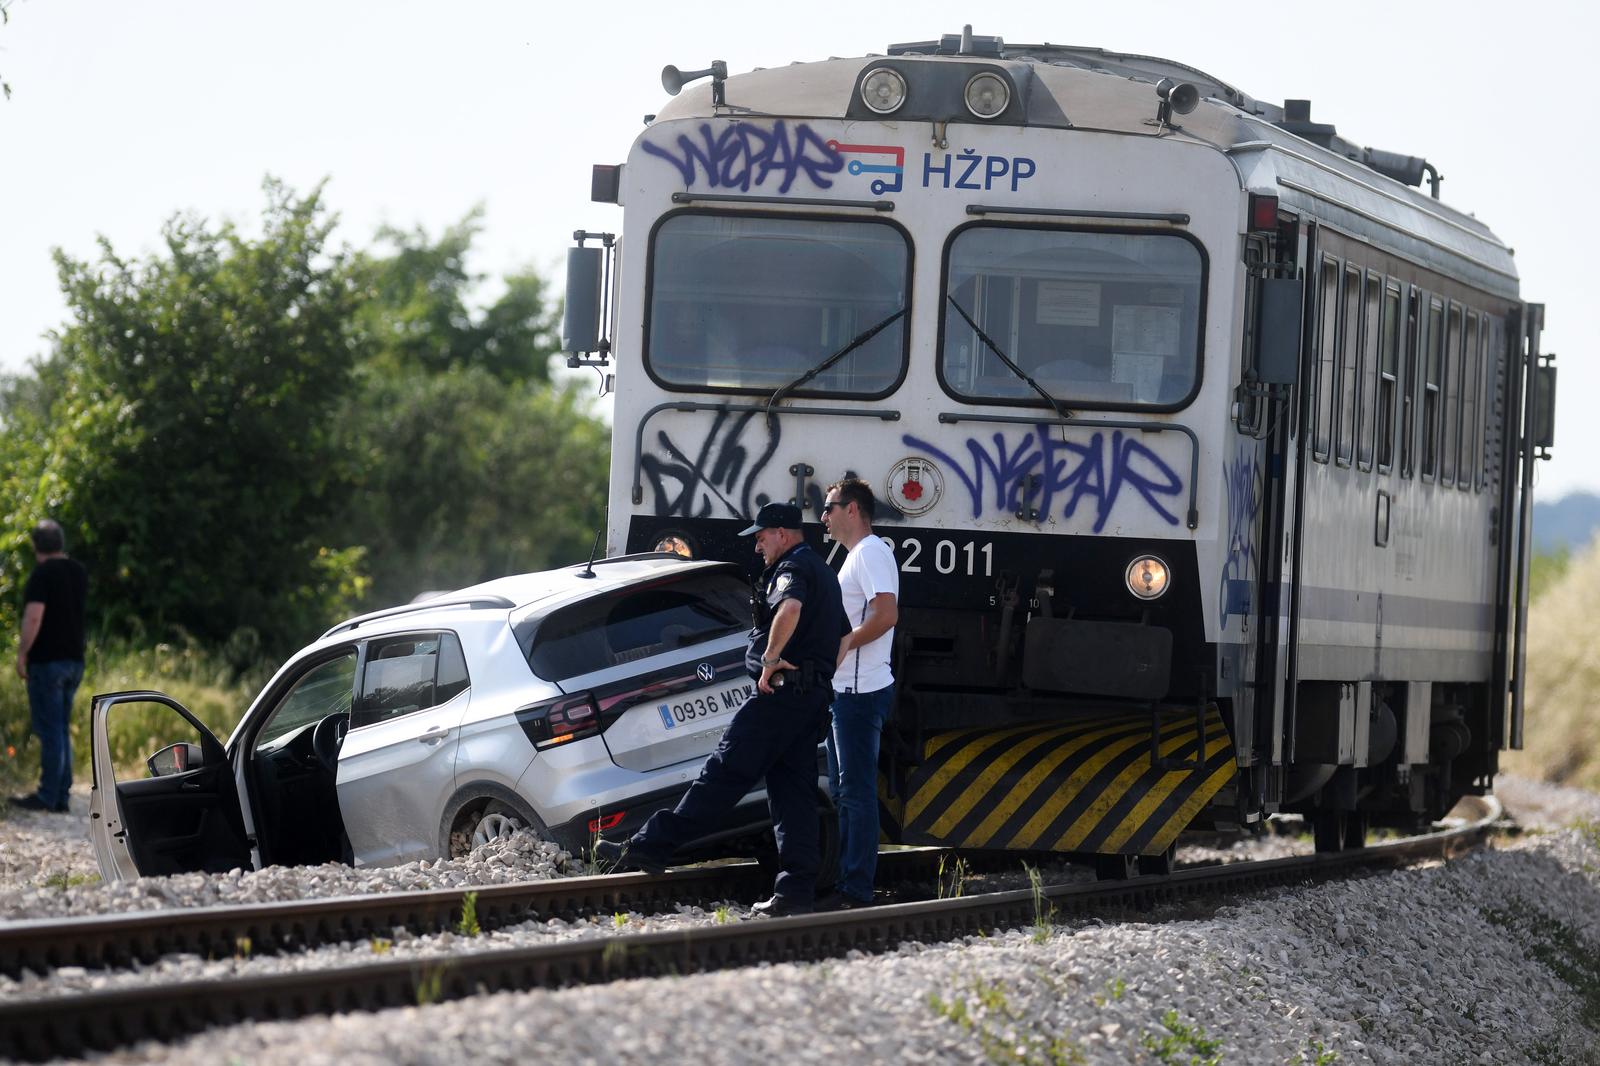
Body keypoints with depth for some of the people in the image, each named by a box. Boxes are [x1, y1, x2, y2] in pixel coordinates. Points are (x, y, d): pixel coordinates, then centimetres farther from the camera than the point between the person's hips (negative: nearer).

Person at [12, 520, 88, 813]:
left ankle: (48, 796, -4)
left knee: (50, 730, -5)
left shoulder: (42, 574, -14)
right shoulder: (79, 572, 8)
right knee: (62, 729, 12)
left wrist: (22, 654, -14)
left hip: (47, 660, -7)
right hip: (74, 660, 7)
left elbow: (33, 617, -22)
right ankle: (61, 795, 12)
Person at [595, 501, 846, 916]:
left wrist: (771, 657, -25)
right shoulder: (824, 573, 24)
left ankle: (650, 847, -13)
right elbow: (844, 637, 32)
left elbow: (791, 607, -32)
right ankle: (797, 891, 0)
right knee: (793, 792, 6)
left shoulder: (792, 568, -9)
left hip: (780, 692, -10)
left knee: (724, 773, -12)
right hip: (814, 696, 10)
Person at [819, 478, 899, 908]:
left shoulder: (871, 553, -12)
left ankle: (857, 891, -11)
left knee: (857, 790, -10)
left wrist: (844, 644, -18)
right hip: (846, 688, 11)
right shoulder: (857, 555, 21)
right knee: (845, 792, 14)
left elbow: (886, 614, -25)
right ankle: (845, 885, 18)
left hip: (861, 691, -11)